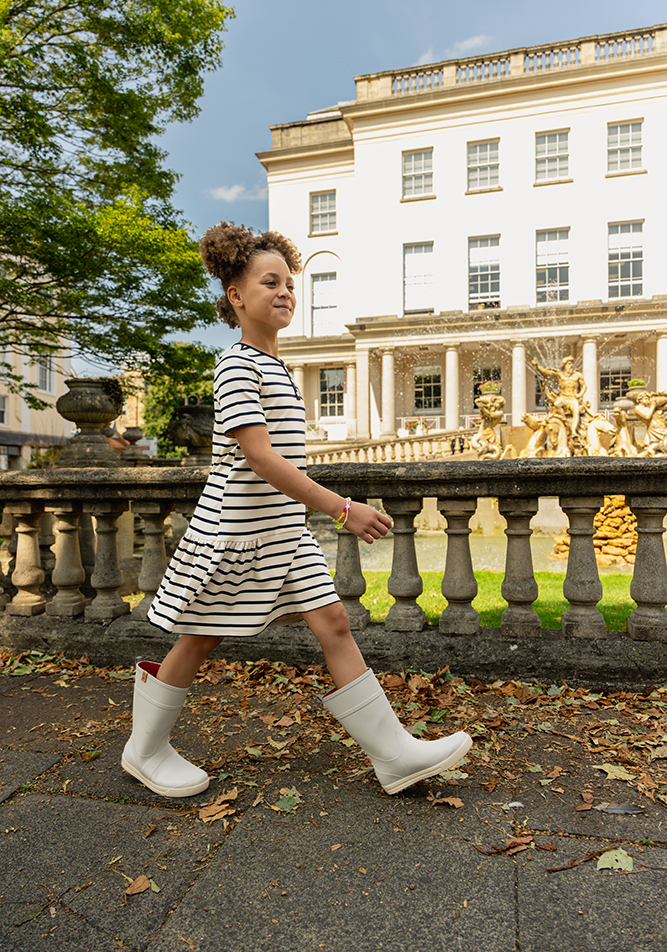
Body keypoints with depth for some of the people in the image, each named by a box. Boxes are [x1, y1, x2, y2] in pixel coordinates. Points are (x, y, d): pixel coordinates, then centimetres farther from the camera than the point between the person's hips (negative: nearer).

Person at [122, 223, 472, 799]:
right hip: (234, 528, -8)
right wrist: (342, 509, -26)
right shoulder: (237, 365, -15)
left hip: (284, 530, 8)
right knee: (199, 641, 7)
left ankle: (396, 755, 9)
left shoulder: (276, 368, 14)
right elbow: (259, 457, -24)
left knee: (333, 623, 2)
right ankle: (145, 749, 31)